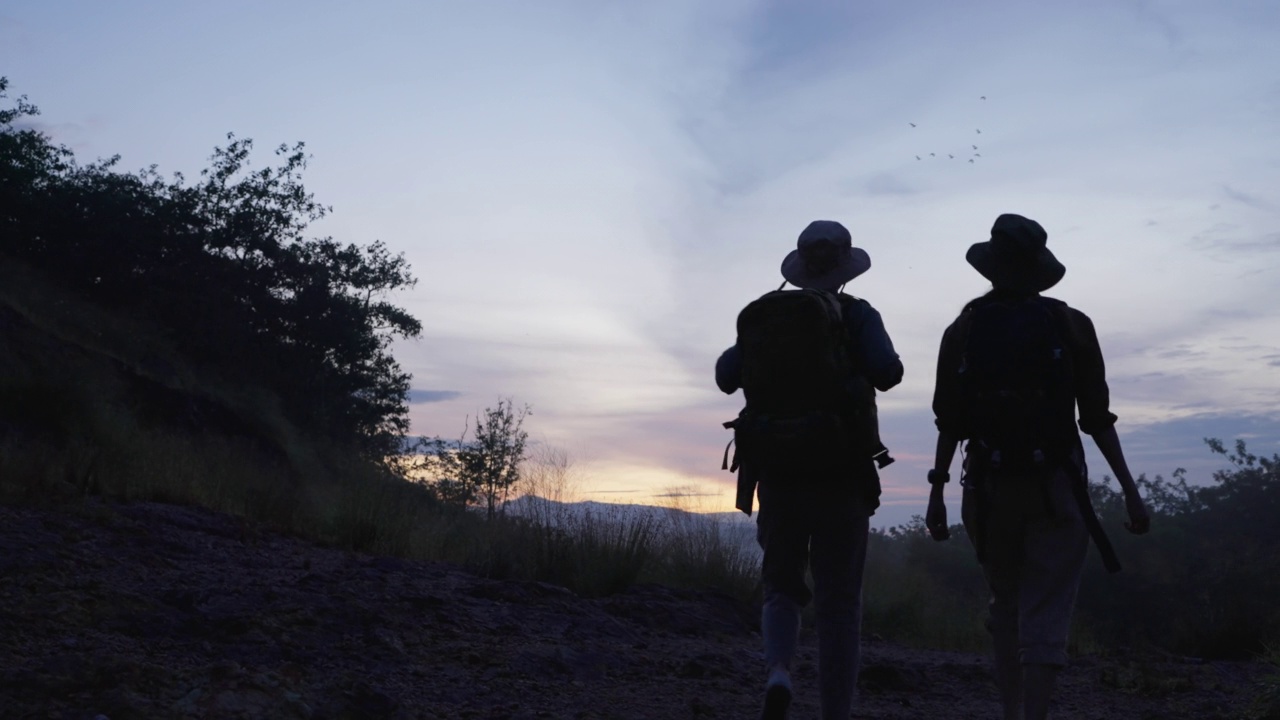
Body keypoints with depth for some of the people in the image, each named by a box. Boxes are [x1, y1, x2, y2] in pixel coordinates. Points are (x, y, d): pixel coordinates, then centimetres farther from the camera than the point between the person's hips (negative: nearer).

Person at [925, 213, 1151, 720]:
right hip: (1057, 488, -1)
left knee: (1005, 605, 18)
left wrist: (936, 494, 4)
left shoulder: (964, 330, 2)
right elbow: (1097, 418, -2)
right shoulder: (1072, 326, 0)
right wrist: (1129, 489, 2)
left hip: (989, 488, 2)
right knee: (1046, 618, -2)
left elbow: (950, 423, 0)